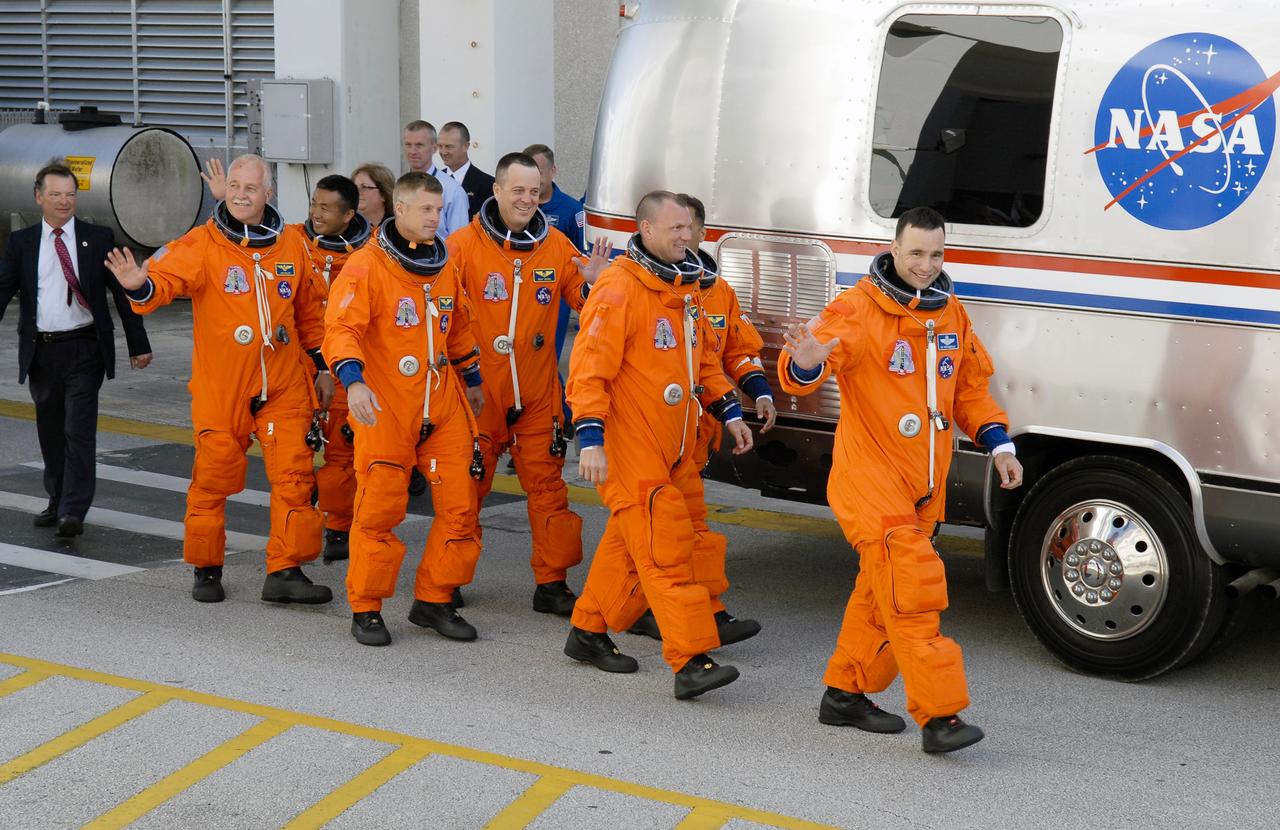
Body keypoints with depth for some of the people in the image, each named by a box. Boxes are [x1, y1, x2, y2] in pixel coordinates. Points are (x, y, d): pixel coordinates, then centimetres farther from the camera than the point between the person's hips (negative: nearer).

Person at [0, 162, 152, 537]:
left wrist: (138, 345, 4)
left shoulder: (98, 238, 2)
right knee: (50, 432, 13)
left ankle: (74, 512, -10)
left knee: (79, 431, -9)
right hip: (40, 351, 3)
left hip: (84, 348, -3)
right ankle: (57, 502, 27)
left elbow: (123, 291, 5)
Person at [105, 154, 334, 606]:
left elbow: (308, 311, 16)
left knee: (294, 475, -1)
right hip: (220, 387, -3)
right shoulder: (202, 244, -6)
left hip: (284, 385, 3)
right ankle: (206, 570, 20)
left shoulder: (291, 244, 5)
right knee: (214, 479, 4)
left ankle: (285, 571, 7)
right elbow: (167, 275, -23)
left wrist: (322, 366, 17)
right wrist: (139, 285, -46)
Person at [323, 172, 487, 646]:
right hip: (384, 409, -6)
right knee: (379, 510, -4)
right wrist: (353, 380, -32)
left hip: (443, 404, 6)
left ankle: (433, 602, 18)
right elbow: (341, 328, -18)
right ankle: (365, 610, 10)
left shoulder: (445, 266, 11)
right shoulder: (366, 267, -9)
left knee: (460, 507, 3)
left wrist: (472, 379, 31)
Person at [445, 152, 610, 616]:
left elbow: (583, 304, 10)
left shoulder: (556, 247, 6)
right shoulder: (464, 245, -6)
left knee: (547, 483, 4)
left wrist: (592, 283, -11)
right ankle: (448, 581, 22)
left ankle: (552, 582, 12)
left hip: (538, 393, 3)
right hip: (478, 389, -3)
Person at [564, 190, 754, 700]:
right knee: (665, 547, -13)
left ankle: (589, 633, 29)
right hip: (629, 447, -8)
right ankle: (690, 661, -15)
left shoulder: (682, 288, 14)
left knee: (630, 543, 15)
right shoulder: (619, 289, -15)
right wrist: (591, 439, -24)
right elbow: (589, 368, -18)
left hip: (672, 446, 9)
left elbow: (700, 359, 24)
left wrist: (728, 411, 17)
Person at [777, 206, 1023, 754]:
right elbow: (805, 369, -24)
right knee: (912, 591, -16)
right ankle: (939, 716, -15)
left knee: (882, 594, 15)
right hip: (871, 481, -7)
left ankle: (845, 694, 29)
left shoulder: (950, 313, 11)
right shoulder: (858, 309, -11)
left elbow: (970, 385, 21)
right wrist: (805, 365, -48)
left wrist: (998, 443, 10)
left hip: (924, 484, 7)